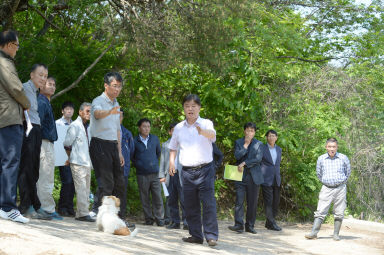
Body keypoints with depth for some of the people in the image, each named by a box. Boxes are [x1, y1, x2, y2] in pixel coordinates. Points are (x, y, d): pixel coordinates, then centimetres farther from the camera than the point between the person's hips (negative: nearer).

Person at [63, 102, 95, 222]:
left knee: (86, 189, 8)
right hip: (78, 163, -8)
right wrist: (72, 158, 1)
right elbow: (67, 144, -7)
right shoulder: (74, 126, -6)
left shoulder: (86, 127, 18)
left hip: (87, 163, 8)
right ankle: (83, 213, -12)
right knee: (81, 188, -12)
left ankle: (80, 214, 12)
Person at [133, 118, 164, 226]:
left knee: (158, 197, -2)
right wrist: (138, 165, 7)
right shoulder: (135, 141, -1)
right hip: (142, 175, -1)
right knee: (145, 199, 3)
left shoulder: (155, 139, 8)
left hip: (155, 173, 2)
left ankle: (159, 219, 3)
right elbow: (132, 156, 12)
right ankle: (149, 219, 11)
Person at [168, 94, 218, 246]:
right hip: (187, 171, 4)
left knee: (208, 203, -9)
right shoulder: (179, 128, 11)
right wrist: (172, 162, 6)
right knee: (190, 205, 7)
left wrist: (203, 132, -47)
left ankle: (211, 236, -7)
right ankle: (196, 235, 16)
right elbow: (173, 147, 23)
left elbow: (212, 135, -24)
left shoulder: (206, 124, -1)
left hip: (205, 169, -4)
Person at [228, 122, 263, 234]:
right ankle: (239, 225, -11)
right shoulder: (238, 142, 10)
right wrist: (246, 144, -8)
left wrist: (244, 163, -11)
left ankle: (250, 225, 10)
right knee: (239, 201, -10)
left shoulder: (259, 144, 9)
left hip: (254, 176, 1)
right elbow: (237, 156, -5)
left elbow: (258, 159, -4)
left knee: (252, 202, 2)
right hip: (241, 176, 0)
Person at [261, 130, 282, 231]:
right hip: (266, 180, -5)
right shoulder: (262, 148, -2)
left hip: (276, 180, 5)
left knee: (276, 202, 5)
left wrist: (278, 176, 16)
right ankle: (272, 223, -4)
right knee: (268, 202, -7)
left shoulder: (279, 149, 14)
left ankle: (268, 223, 14)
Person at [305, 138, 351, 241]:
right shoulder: (321, 159, 1)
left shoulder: (343, 158, -2)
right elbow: (318, 173, 18)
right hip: (326, 189, 0)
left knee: (339, 213, 3)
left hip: (340, 189, 0)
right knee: (320, 211, -5)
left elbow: (348, 172, 14)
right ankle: (314, 232, -6)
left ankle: (336, 234, 11)